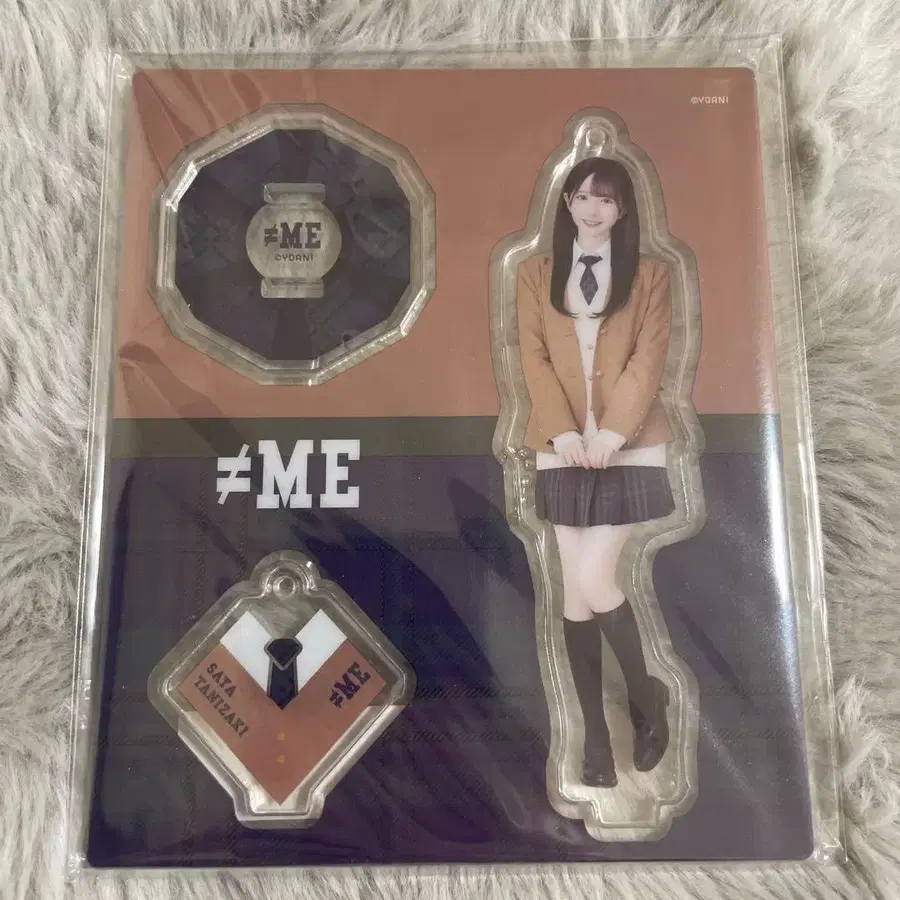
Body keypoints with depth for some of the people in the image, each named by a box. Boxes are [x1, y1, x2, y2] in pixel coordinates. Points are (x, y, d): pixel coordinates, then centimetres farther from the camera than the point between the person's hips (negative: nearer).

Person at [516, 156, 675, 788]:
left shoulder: (650, 274, 8)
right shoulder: (537, 274, 12)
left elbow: (648, 362, -3)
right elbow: (534, 359, 1)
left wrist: (612, 432, -16)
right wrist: (563, 431, -12)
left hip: (630, 447, -2)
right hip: (562, 448, 2)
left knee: (593, 580, -10)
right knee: (575, 591, 3)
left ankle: (646, 694, 19)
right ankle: (596, 735, 17)